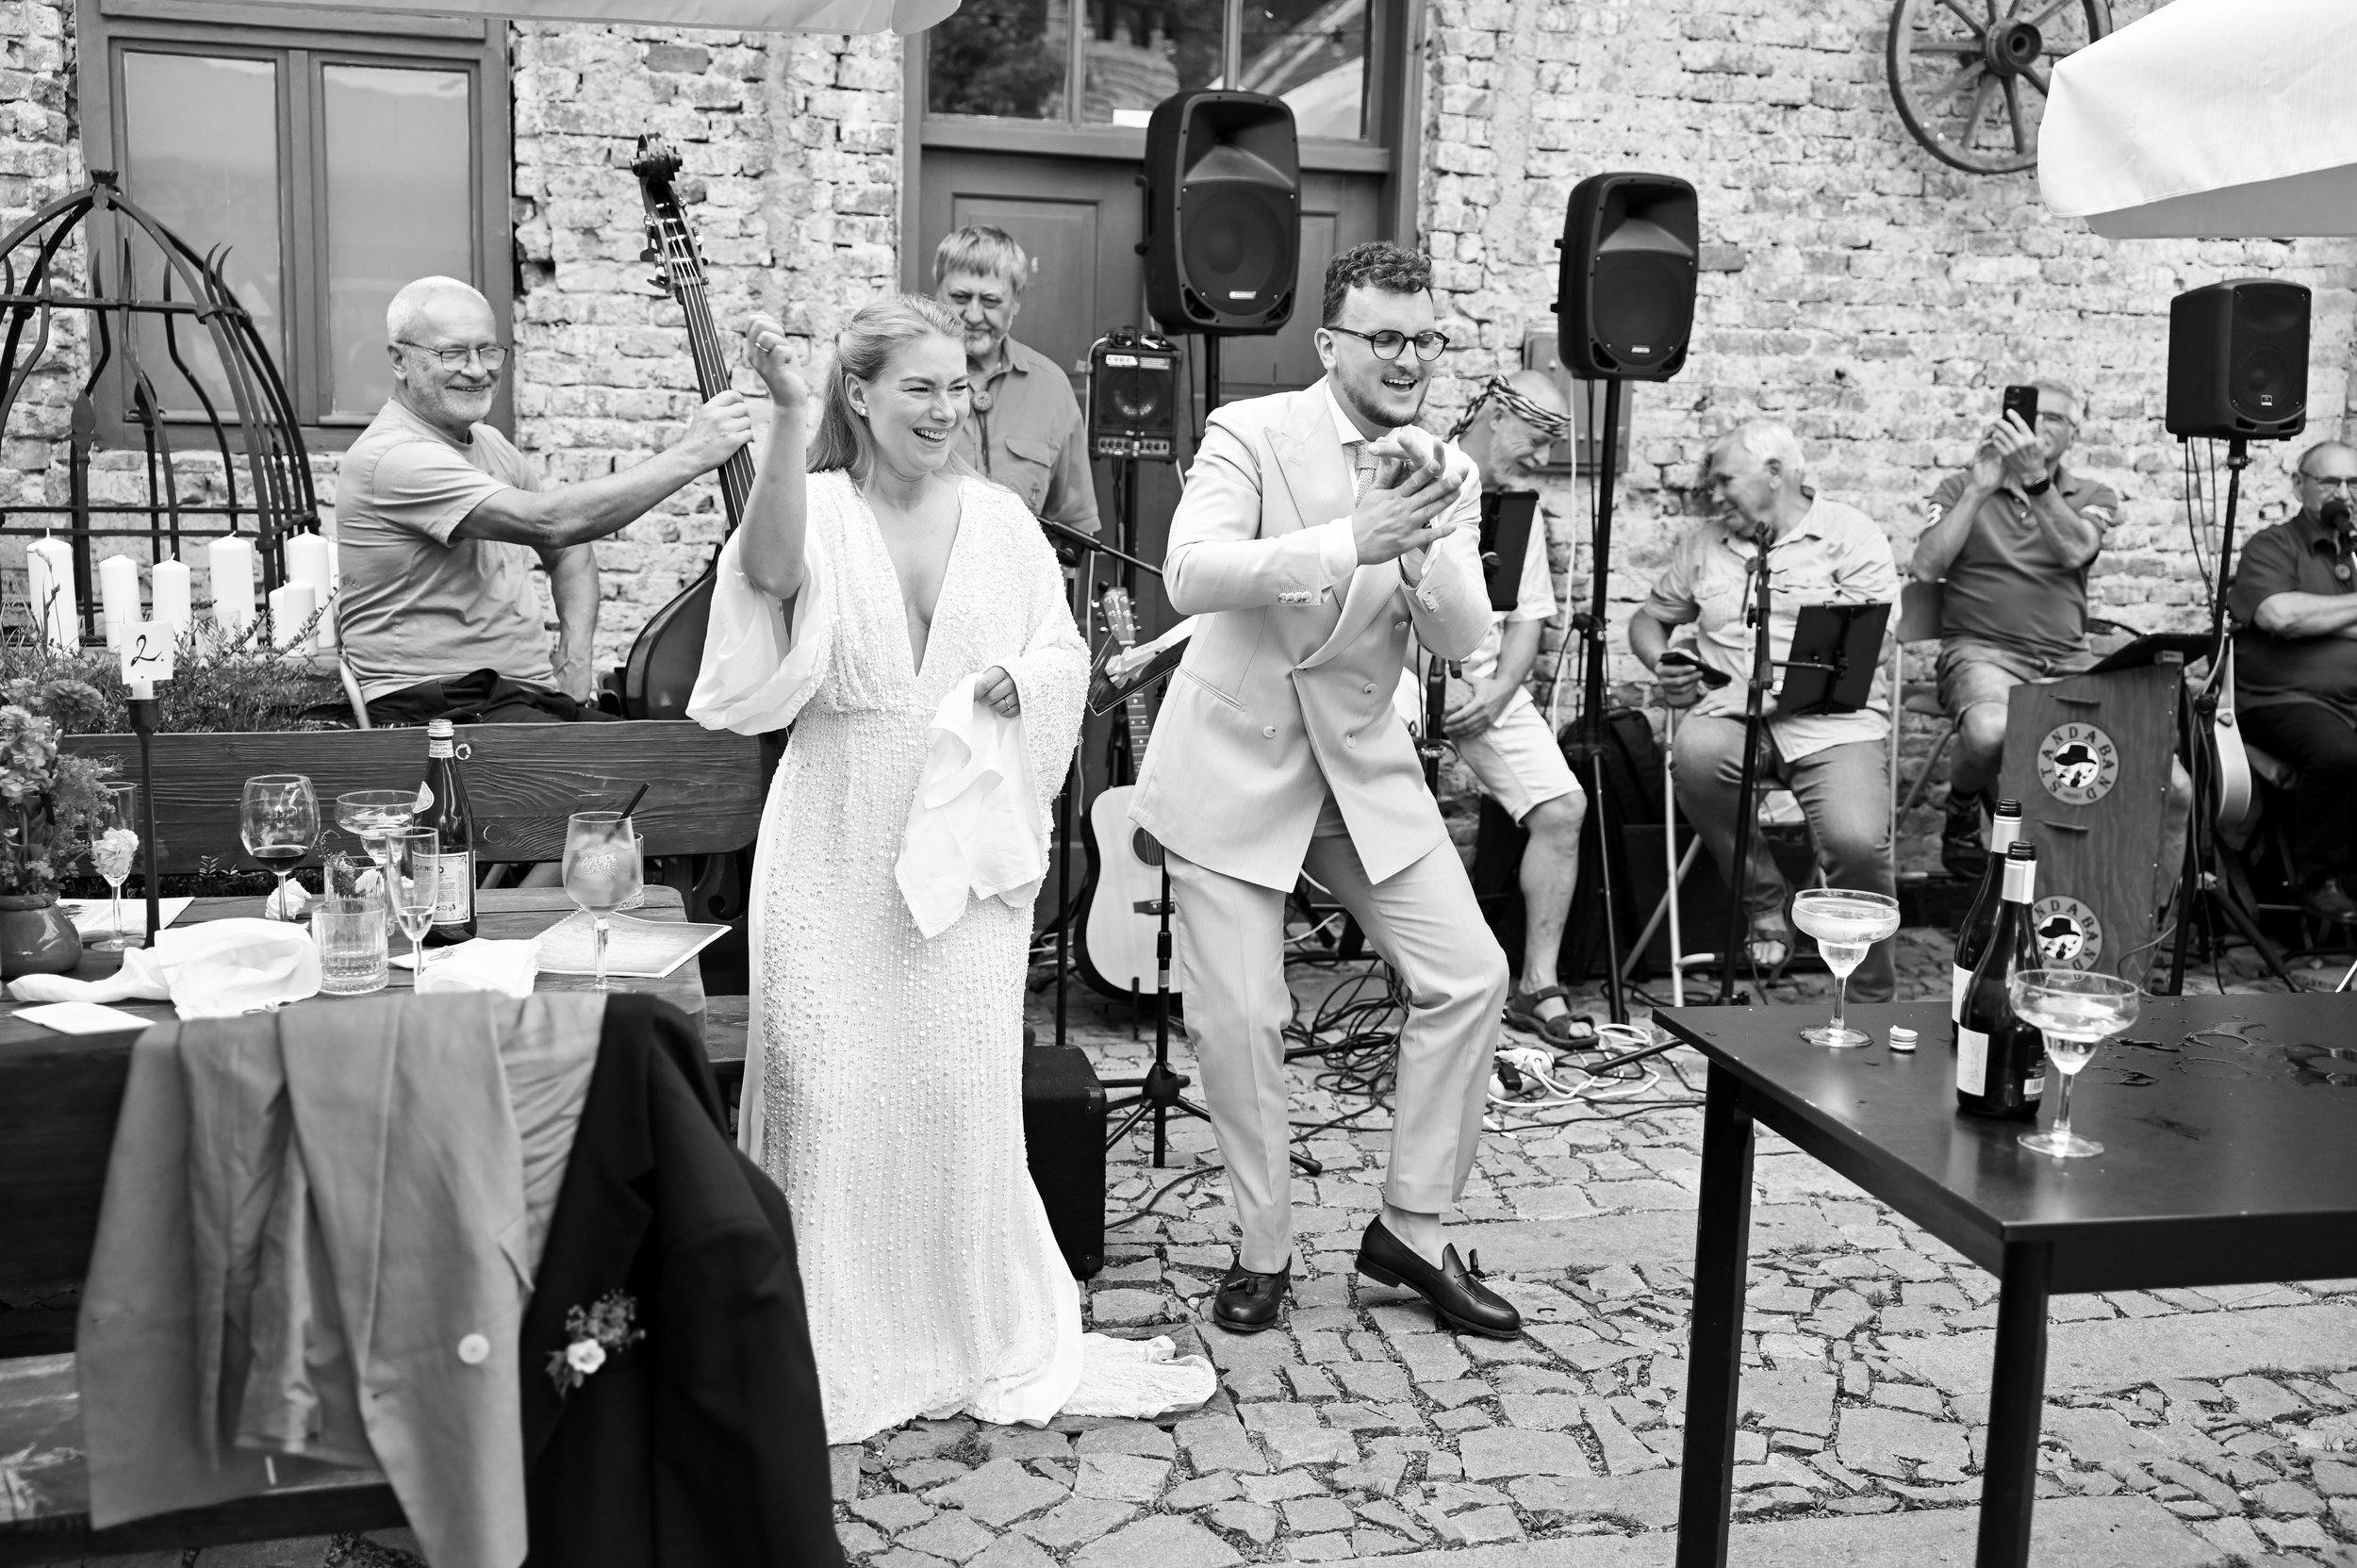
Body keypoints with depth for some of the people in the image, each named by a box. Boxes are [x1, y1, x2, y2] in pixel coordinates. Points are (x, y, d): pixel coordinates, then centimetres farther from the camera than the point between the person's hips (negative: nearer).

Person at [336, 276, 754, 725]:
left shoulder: (488, 442, 16)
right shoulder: (392, 457, -14)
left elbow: (569, 554, 24)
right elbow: (548, 523, -25)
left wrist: (577, 652, 4)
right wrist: (691, 455, -24)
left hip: (537, 691, 8)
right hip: (439, 705, -8)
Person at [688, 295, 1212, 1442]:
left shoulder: (998, 517, 7)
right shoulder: (820, 508, -2)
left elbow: (1066, 655, 11)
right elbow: (770, 567, -25)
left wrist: (1018, 681, -11)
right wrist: (785, 415, -36)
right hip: (837, 843, -2)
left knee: (966, 1086, 4)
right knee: (833, 1085, 3)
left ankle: (992, 1338, 21)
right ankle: (835, 1344, 19)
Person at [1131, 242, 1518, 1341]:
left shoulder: (1444, 471, 2)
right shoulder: (1250, 433, -11)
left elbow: (1463, 640, -4)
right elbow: (1189, 574, -27)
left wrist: (1419, 550, -24)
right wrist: (1350, 538, -36)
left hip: (1362, 763, 4)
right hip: (1233, 763, -4)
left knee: (1470, 978, -3)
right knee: (1236, 1018, -3)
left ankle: (1410, 1229, 15)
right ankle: (1264, 1248, 19)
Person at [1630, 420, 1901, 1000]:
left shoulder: (1849, 533, 5)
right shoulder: (1704, 544, 21)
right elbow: (1649, 619, 29)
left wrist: (1785, 687, -18)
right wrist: (1664, 667, 6)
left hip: (1832, 719, -3)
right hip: (1733, 717, 3)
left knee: (1857, 840, -30)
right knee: (1696, 752, -35)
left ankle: (1873, 997, -3)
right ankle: (1764, 903, -12)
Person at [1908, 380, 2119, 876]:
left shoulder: (2092, 496, 14)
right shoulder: (1962, 487, 10)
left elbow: (2075, 552, -11)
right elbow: (1925, 568, -7)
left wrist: (2035, 478, -23)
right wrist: (1978, 489, -11)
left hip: (2068, 658, 3)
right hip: (1983, 649, -3)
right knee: (1991, 731, -36)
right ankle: (1962, 811, -2)